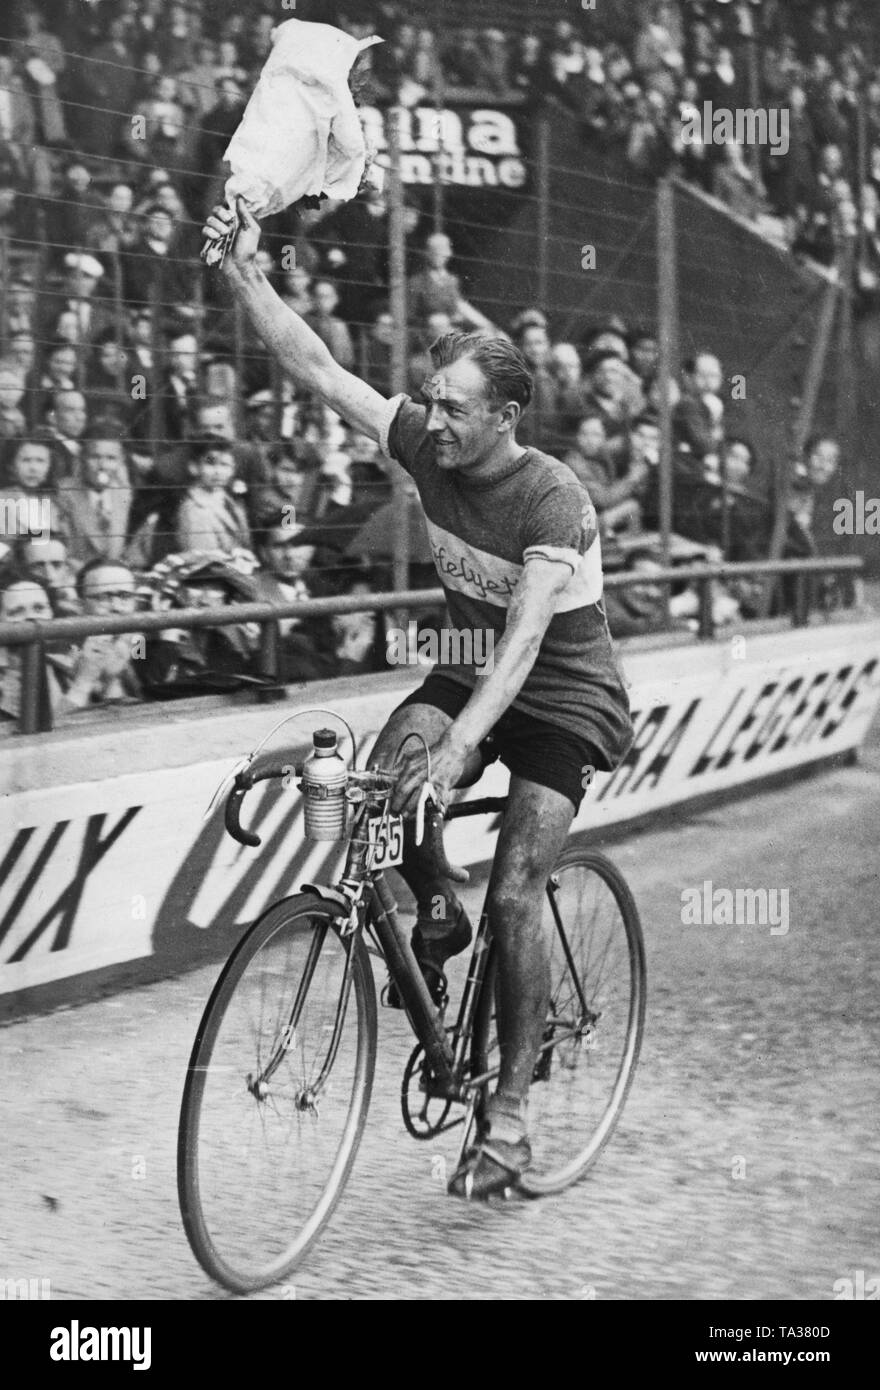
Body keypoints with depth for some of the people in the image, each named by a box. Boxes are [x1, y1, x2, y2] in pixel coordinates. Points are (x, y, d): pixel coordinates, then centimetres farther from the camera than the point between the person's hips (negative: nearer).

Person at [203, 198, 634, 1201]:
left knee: (513, 897, -18)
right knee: (385, 781, -27)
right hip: (468, 674, 6)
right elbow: (315, 368, -11)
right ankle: (435, 914, 3)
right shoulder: (426, 446, -10)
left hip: (564, 702, -5)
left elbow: (525, 640, -36)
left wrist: (457, 748, -47)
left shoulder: (554, 500, -27)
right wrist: (243, 271, -23)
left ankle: (510, 1111, -5)